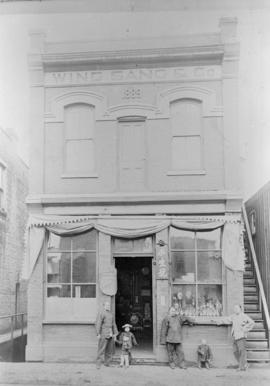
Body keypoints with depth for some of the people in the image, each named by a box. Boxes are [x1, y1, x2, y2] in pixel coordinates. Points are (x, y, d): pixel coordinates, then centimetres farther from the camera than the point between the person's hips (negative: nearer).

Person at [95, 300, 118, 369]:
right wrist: (98, 334, -16)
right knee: (101, 350, -9)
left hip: (110, 335, 7)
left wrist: (115, 334, 15)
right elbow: (98, 324, -10)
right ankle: (98, 364, -6)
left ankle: (107, 363, 16)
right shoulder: (101, 313, -4)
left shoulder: (111, 314, 18)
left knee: (110, 350, 7)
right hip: (103, 335, -7)